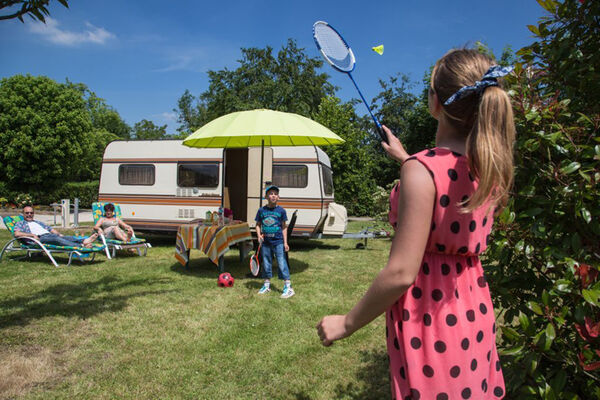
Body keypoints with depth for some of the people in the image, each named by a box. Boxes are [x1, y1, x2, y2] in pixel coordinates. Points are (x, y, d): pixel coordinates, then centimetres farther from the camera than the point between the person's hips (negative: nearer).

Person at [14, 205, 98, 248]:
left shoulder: (39, 223, 39)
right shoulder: (20, 223, 22)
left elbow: (51, 229, 31)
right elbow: (17, 234, 1)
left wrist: (59, 234, 8)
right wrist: (32, 235, -11)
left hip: (49, 235, 6)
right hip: (39, 238, -6)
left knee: (68, 237, -27)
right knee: (56, 238, -37)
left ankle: (84, 240, -56)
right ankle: (81, 246, -60)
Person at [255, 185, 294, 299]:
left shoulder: (281, 210, -1)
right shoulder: (261, 210, 4)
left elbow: (284, 227, 3)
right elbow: (258, 225, 12)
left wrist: (285, 242, -2)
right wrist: (259, 235, -7)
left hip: (278, 242, -3)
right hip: (266, 242, 3)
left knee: (282, 263, -5)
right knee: (266, 264, 12)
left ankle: (288, 287, 0)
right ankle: (266, 285, 27)